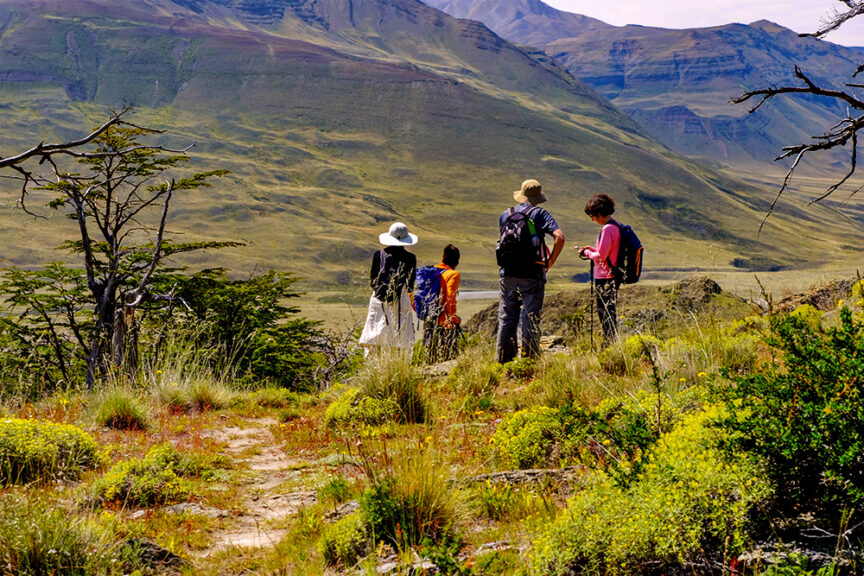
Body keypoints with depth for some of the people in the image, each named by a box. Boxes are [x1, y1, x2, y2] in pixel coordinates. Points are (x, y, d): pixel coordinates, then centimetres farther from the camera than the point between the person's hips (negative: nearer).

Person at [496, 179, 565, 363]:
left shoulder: (506, 215, 10)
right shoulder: (539, 214, -4)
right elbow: (559, 237, -15)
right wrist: (550, 261, -6)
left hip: (507, 273, 4)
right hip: (532, 274, -4)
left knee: (506, 317, 10)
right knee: (530, 317, 1)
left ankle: (502, 358, 12)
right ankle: (529, 358, 1)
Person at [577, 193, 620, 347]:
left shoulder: (607, 229, -18)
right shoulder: (615, 227, 12)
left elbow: (601, 256, -20)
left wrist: (587, 253, -3)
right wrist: (592, 249, 16)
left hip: (604, 279, -10)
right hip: (612, 277, 10)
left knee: (605, 314, -4)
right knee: (609, 313, 16)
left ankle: (610, 344, -1)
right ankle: (612, 344, 21)